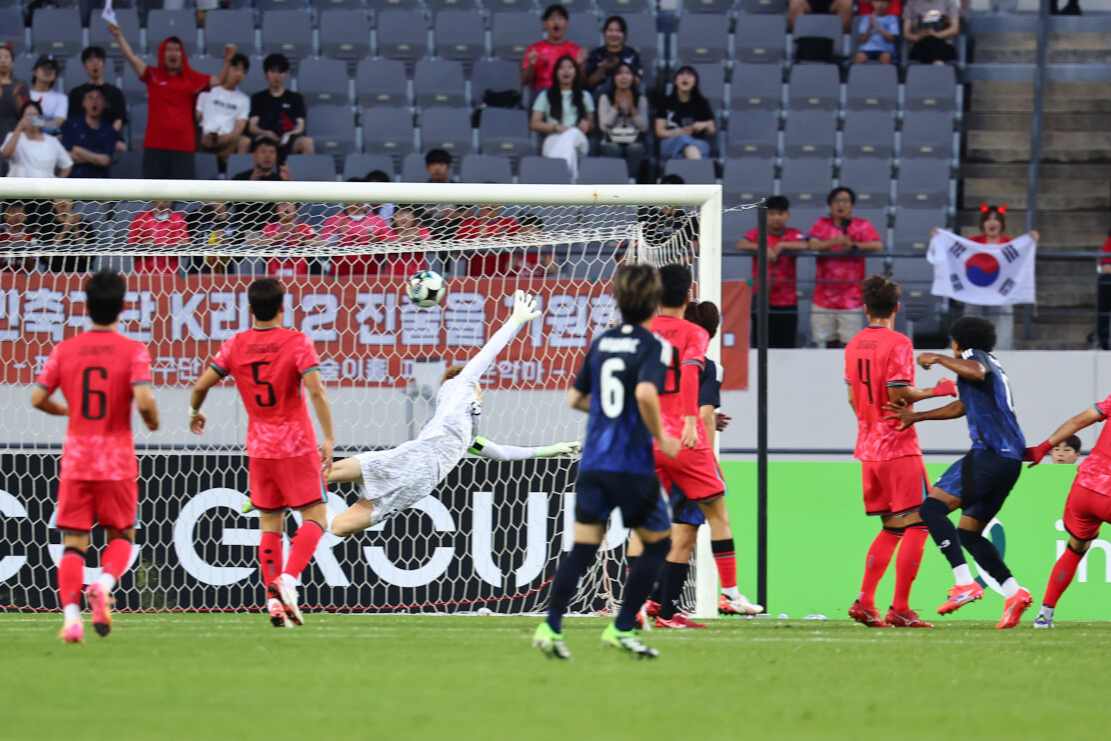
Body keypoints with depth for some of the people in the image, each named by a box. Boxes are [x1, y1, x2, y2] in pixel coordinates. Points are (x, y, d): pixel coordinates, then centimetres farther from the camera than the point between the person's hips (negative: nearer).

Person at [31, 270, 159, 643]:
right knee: (121, 535, 15)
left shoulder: (65, 350, 1)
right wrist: (152, 420, 4)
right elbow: (144, 401, -19)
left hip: (75, 461, 2)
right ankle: (104, 584, -14)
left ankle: (71, 615, -12)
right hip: (118, 460, -2)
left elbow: (37, 398, 0)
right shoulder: (133, 351, -7)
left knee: (73, 543, 5)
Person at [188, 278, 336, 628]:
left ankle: (273, 598, -1)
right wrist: (329, 439, -16)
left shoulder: (236, 346, 1)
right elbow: (316, 391, -19)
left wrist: (195, 412, 24)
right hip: (297, 446, -4)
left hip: (259, 448, 4)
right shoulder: (297, 342, -9)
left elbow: (201, 385, 3)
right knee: (315, 517, 2)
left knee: (270, 524, 10)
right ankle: (289, 577, -20)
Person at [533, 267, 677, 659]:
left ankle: (551, 627, -8)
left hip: (593, 464, 5)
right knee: (658, 543, 12)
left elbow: (576, 398, 18)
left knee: (582, 548, 6)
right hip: (633, 466, -5)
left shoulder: (601, 342, 10)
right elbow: (646, 393, -26)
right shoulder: (652, 346, -9)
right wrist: (661, 438, -12)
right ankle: (622, 628, 8)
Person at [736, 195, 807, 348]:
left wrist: (782, 245, -15)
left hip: (787, 300, 0)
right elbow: (740, 245, -9)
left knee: (786, 346, -3)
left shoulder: (794, 235, 7)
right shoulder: (757, 233, 7)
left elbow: (806, 245, -12)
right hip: (762, 299, 0)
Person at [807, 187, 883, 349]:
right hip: (825, 297, 2)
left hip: (851, 297, -2)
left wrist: (853, 246, -25)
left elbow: (878, 245, -11)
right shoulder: (822, 224, 9)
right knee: (830, 342, 4)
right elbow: (812, 244, -9)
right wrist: (834, 242, -26)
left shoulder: (862, 226, 4)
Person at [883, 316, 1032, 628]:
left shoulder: (975, 355, 1)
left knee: (932, 508, -14)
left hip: (989, 453, -10)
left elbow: (976, 372, -24)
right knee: (969, 533, 14)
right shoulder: (993, 367, 30)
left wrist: (938, 359, -12)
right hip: (1011, 460, 10)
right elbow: (961, 407, 34)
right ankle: (1014, 593, 1)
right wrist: (916, 416, 29)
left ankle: (965, 583, -28)